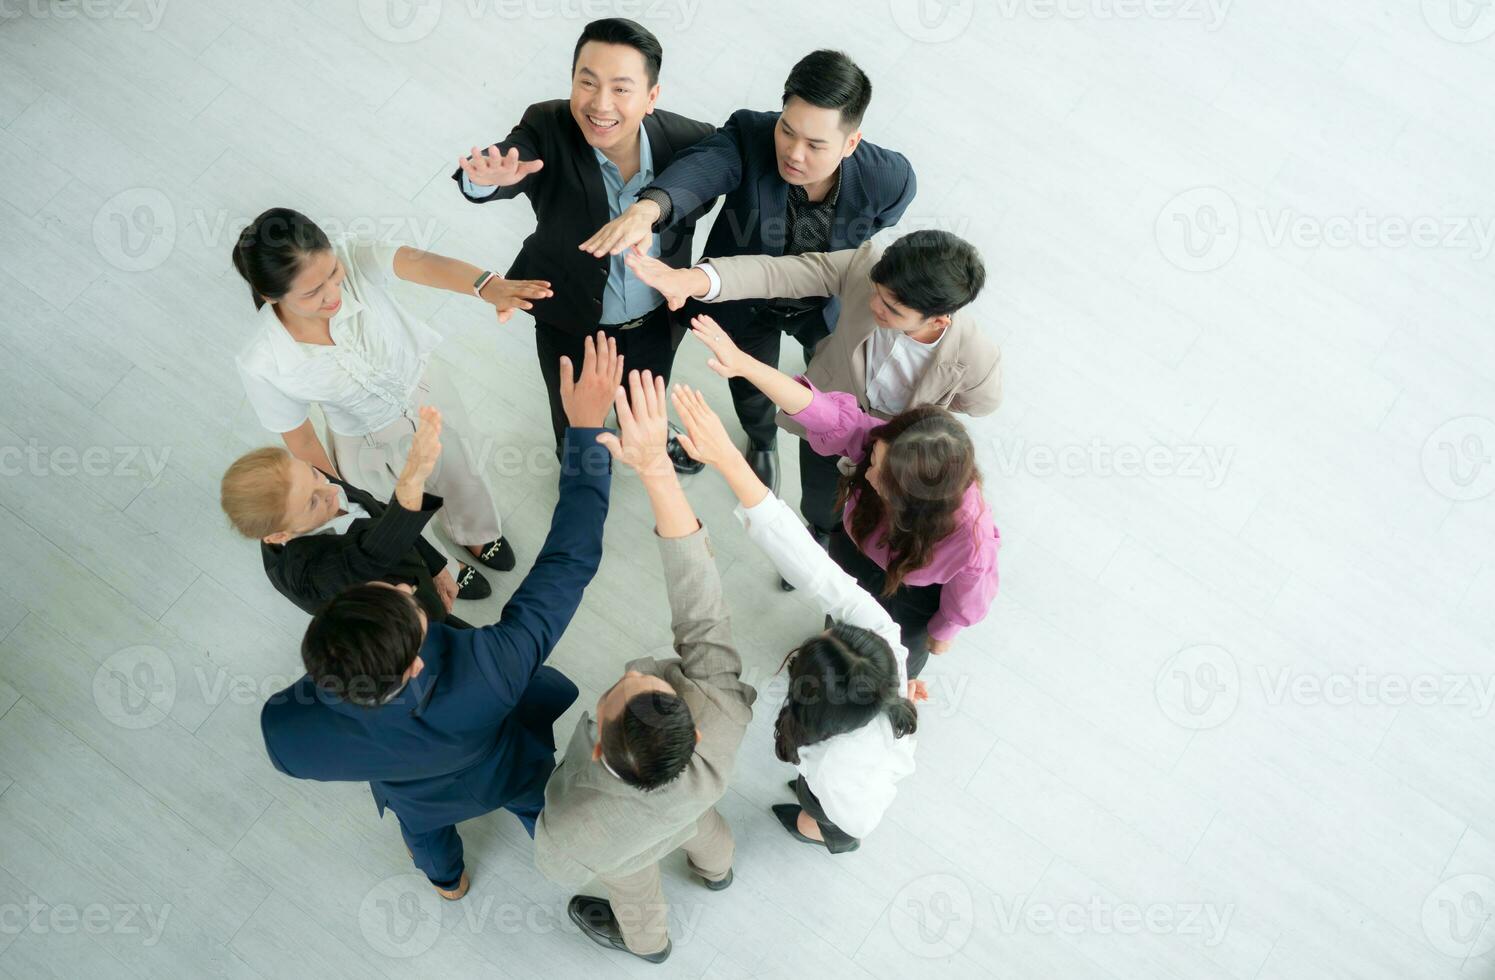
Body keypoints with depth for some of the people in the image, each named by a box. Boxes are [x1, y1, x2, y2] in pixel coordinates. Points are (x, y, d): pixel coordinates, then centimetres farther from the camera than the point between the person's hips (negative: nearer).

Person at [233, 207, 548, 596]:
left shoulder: (351, 257, -35)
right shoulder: (264, 365, -35)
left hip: (425, 389, 2)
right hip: (373, 443, -2)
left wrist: (487, 285, -74)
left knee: (460, 472, 31)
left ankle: (477, 534, 68)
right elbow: (301, 442, -19)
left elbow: (417, 263, -55)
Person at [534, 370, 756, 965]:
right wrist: (655, 463, -56)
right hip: (692, 812, 2)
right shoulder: (720, 710, -49)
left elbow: (560, 868, -24)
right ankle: (715, 869, 76)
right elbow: (697, 597, -48)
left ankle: (645, 941, 72)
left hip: (634, 846, -2)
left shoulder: (579, 829, -49)